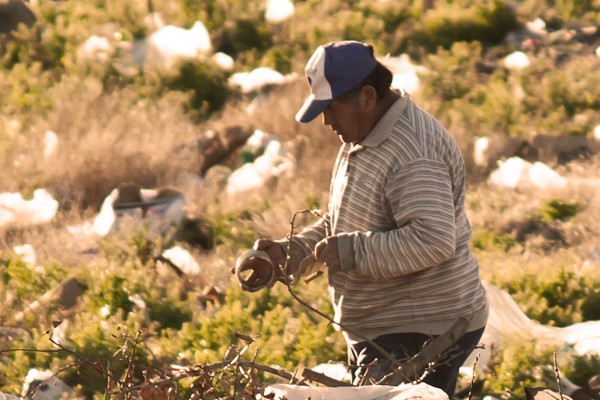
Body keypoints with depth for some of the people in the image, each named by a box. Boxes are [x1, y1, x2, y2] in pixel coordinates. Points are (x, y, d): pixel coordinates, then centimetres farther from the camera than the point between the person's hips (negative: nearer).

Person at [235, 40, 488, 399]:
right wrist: (289, 253, 9)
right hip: (379, 335, 11)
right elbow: (337, 225, 25)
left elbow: (433, 241, -30)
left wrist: (351, 252, -27)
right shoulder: (361, 142, 14)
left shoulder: (411, 154, -20)